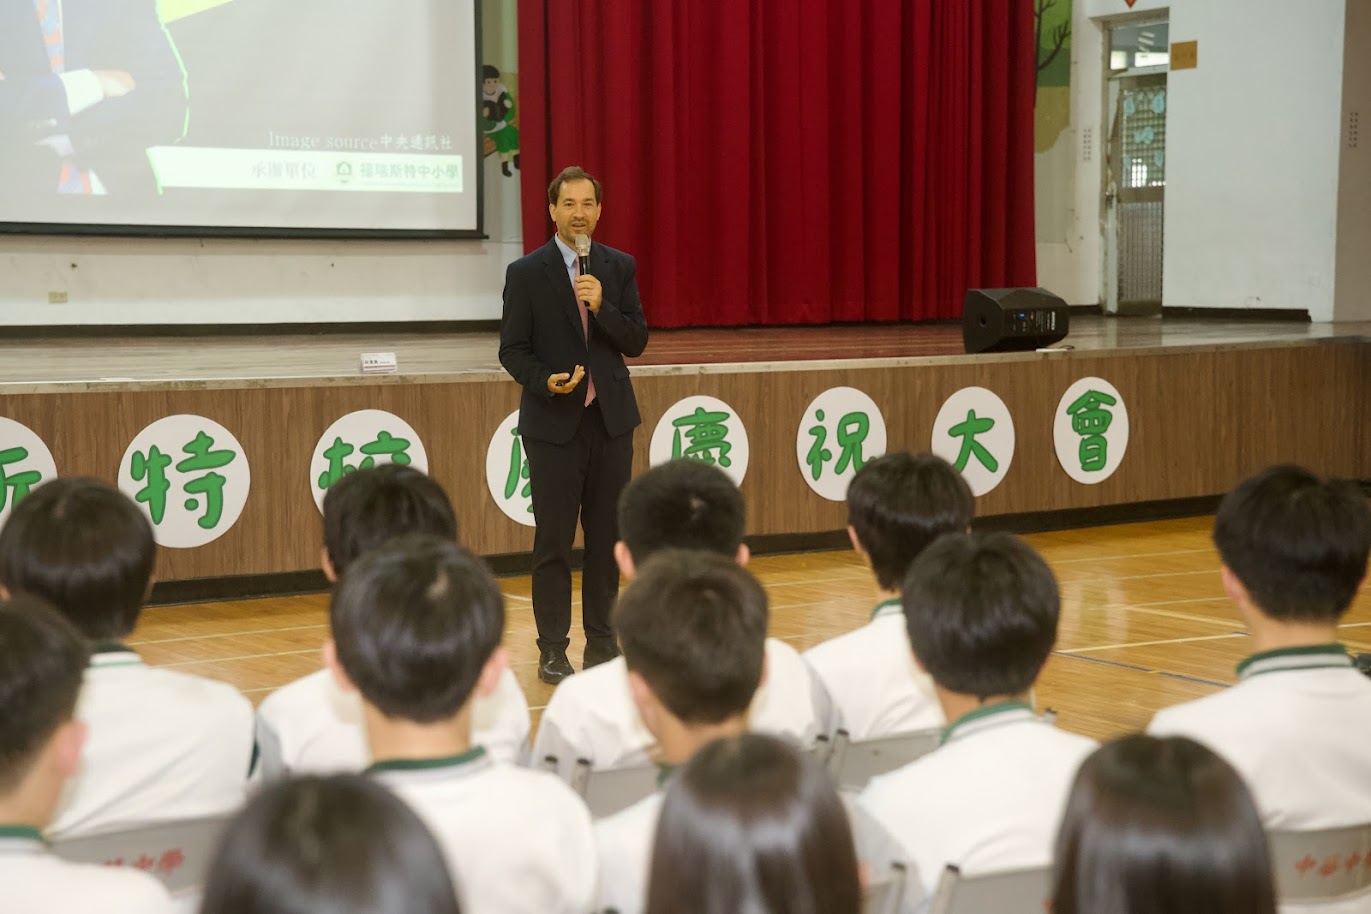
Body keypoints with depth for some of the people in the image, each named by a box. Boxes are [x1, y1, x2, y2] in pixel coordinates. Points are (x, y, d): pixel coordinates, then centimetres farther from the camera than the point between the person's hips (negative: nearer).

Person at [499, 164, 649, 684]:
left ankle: (601, 644, 16)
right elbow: (512, 350, -3)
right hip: (554, 422, -3)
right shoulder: (526, 273, -2)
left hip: (611, 419, 3)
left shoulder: (619, 267, 6)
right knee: (553, 542, 0)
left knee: (607, 537, 7)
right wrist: (545, 381, -20)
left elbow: (636, 342, 1)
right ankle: (552, 651, 7)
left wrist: (601, 307, -15)